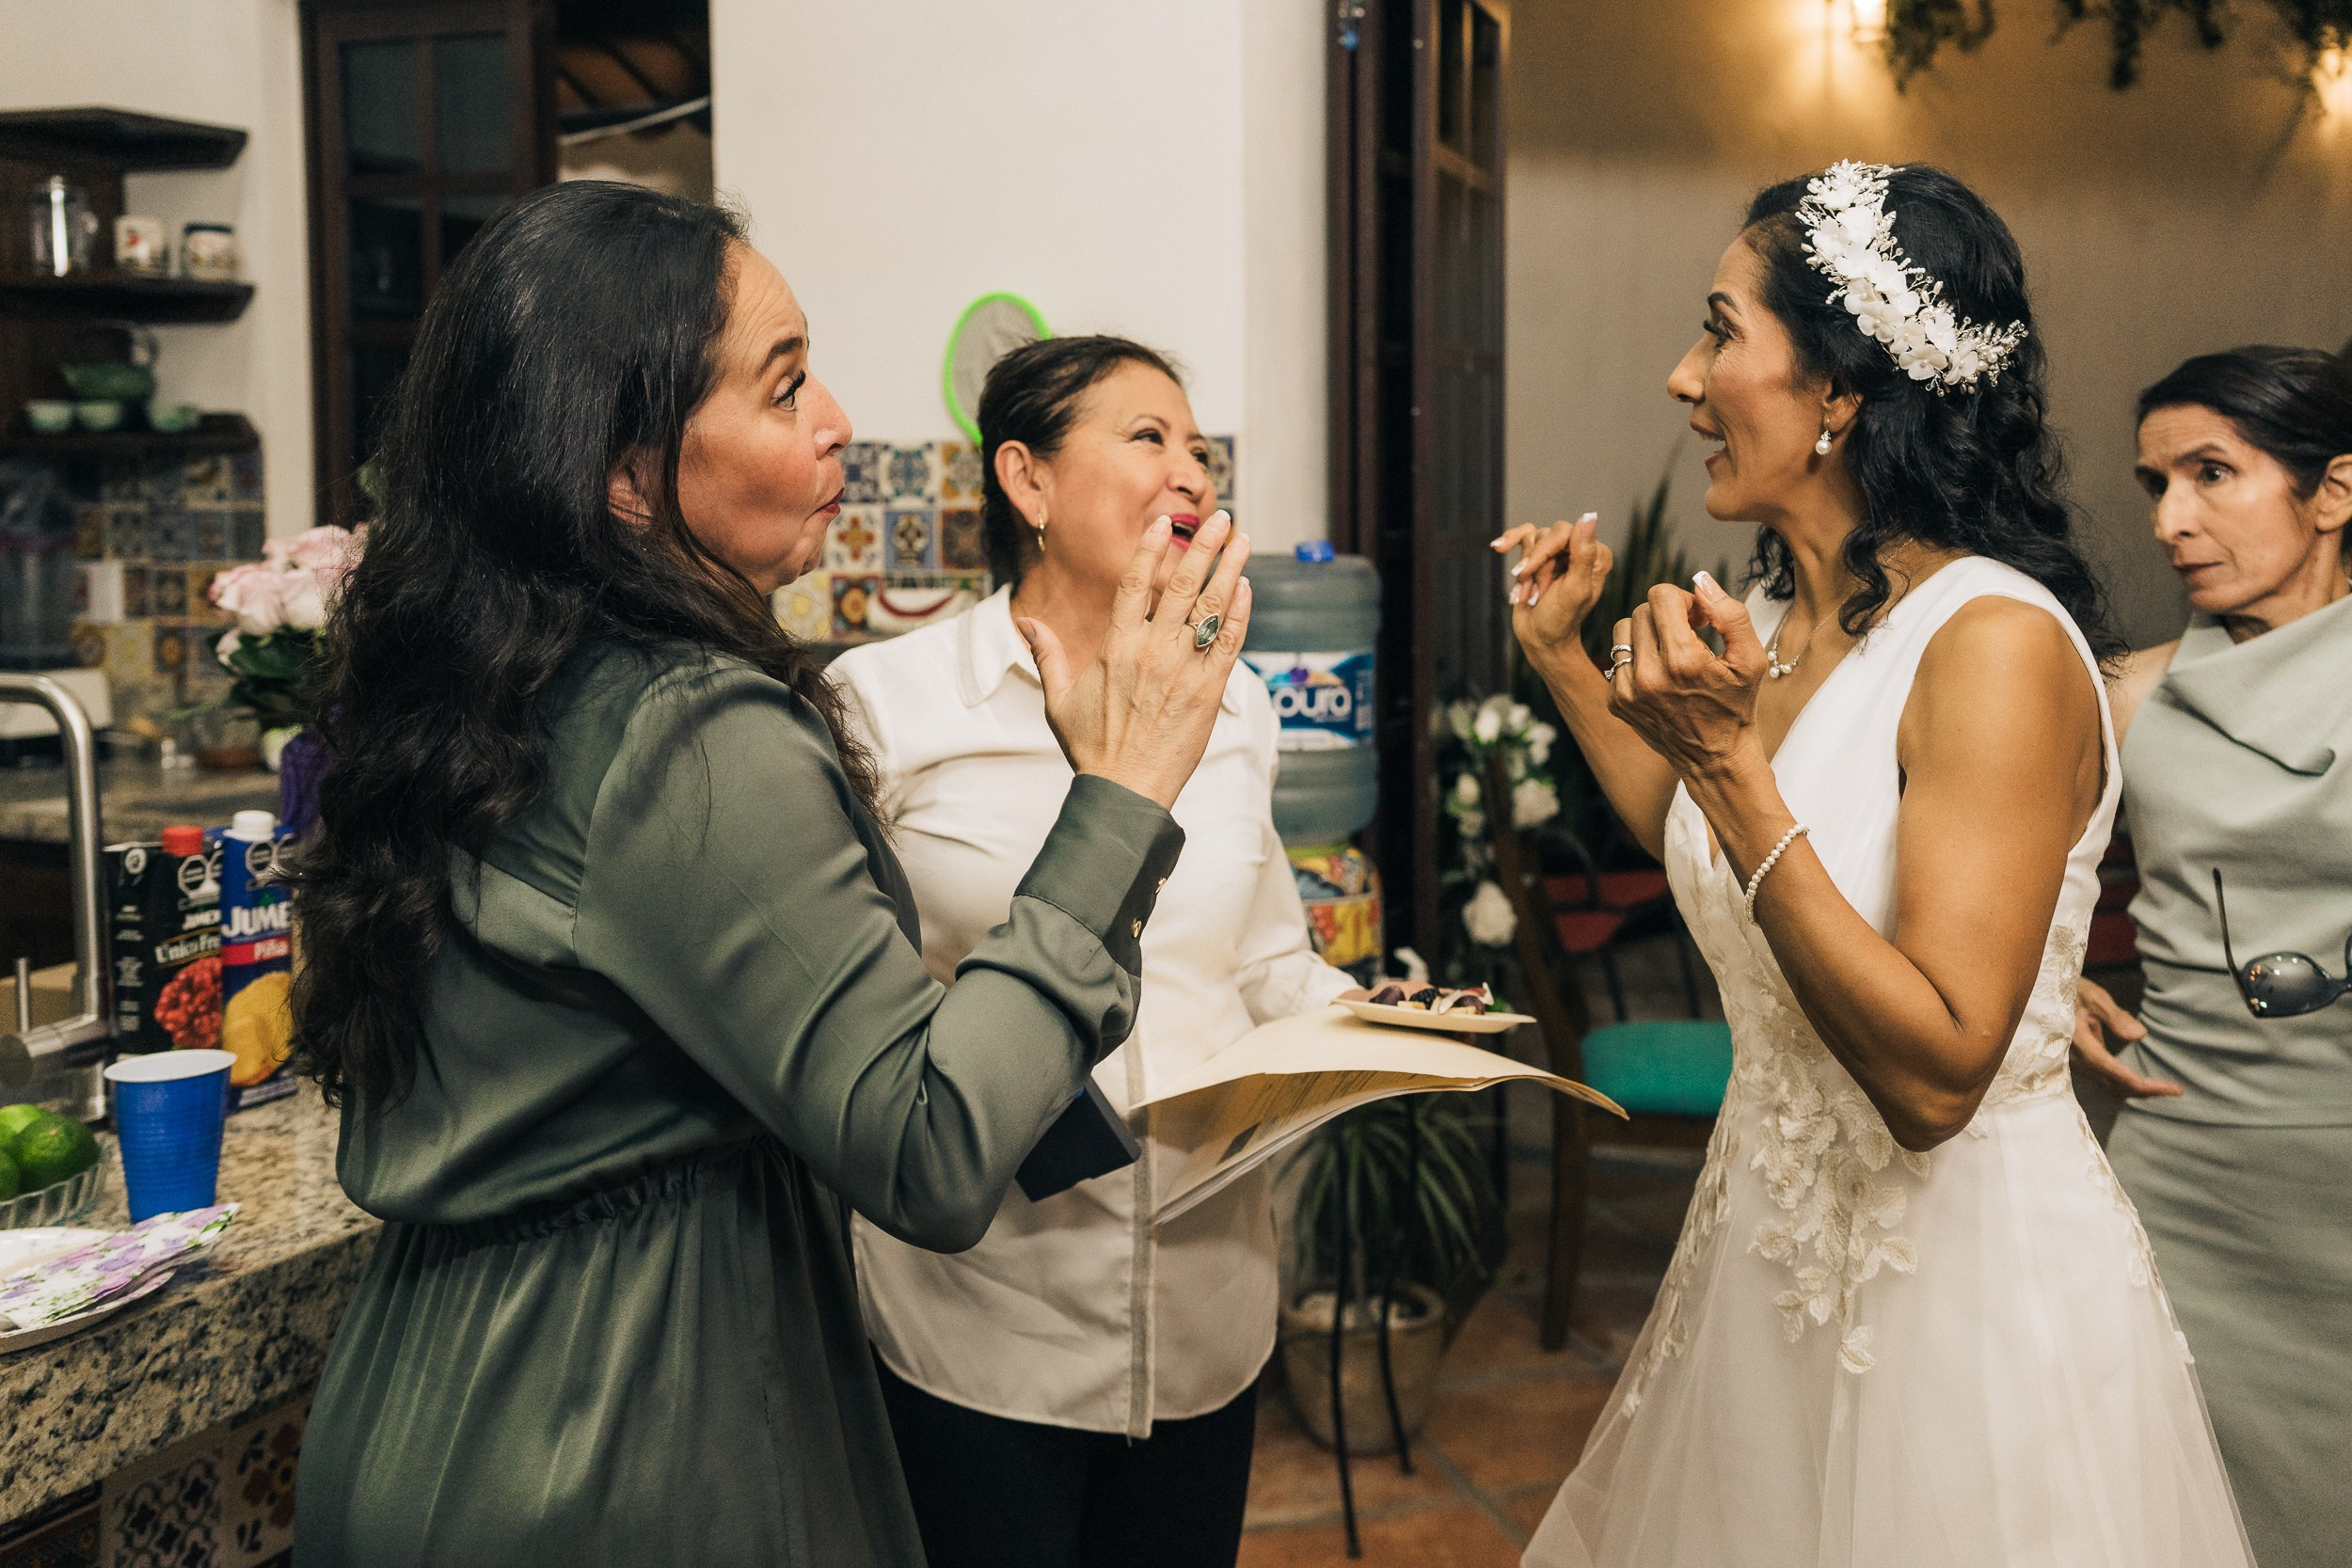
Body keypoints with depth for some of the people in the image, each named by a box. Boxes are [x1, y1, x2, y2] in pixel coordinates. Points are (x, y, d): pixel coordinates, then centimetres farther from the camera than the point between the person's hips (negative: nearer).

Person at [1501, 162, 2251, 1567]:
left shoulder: (1998, 641, -24)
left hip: (1964, 1276, -8)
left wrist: (1728, 763, -32)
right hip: (1774, 1240, 8)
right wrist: (1563, 657, 13)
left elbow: (1936, 1076, -29)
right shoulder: (1782, 618, 0)